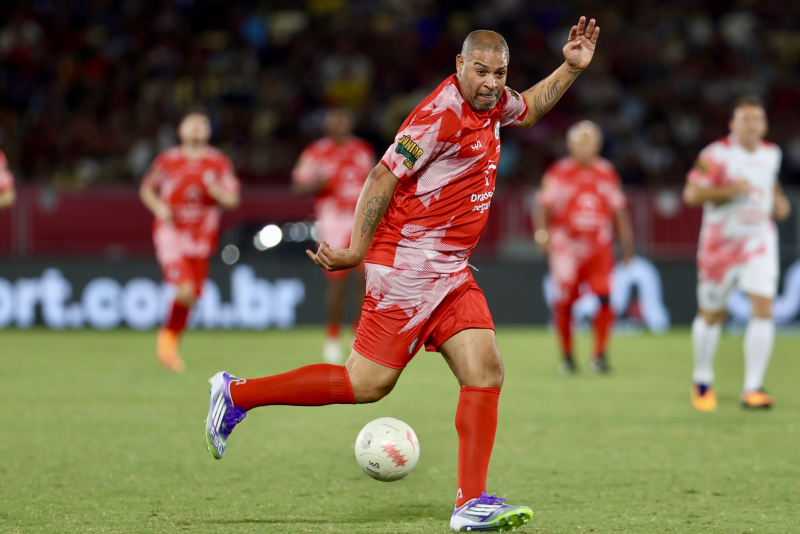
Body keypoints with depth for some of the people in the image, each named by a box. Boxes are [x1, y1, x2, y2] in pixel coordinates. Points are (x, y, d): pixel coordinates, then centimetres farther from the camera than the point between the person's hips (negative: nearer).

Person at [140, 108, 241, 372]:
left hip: (201, 239, 3)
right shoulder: (168, 160, -2)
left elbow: (232, 201, 0)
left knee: (191, 296, 5)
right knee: (185, 290, -20)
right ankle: (167, 336, 5)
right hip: (171, 233, -3)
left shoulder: (219, 163, 1)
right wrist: (159, 207, -8)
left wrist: (214, 188, -19)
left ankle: (170, 344, 26)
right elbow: (147, 189, 11)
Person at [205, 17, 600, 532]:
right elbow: (384, 177, -16)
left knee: (486, 372, -5)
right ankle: (238, 395, 3)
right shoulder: (442, 113, -17)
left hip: (451, 272, 9)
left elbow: (527, 109, 36)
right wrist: (357, 250, -18)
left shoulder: (492, 103, 11)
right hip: (409, 262, -9)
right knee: (368, 383, -8)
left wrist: (571, 67, 23)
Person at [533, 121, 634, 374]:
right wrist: (543, 235, -19)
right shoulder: (559, 173, -2)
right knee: (563, 303, -4)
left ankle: (599, 354, -1)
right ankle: (567, 355, 14)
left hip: (599, 247, 2)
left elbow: (619, 211, 15)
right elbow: (543, 207, -4)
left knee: (604, 298, -12)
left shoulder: (606, 173, 9)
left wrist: (627, 245, 13)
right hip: (567, 246, -2)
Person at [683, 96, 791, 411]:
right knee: (711, 314, 9)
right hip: (721, 242, -3)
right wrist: (730, 189, -26)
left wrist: (778, 200, 8)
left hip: (760, 240, 3)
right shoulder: (717, 154, -12)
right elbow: (692, 194, -18)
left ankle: (752, 388, -11)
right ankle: (703, 380, 32)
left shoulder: (771, 154, 6)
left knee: (763, 309, -14)